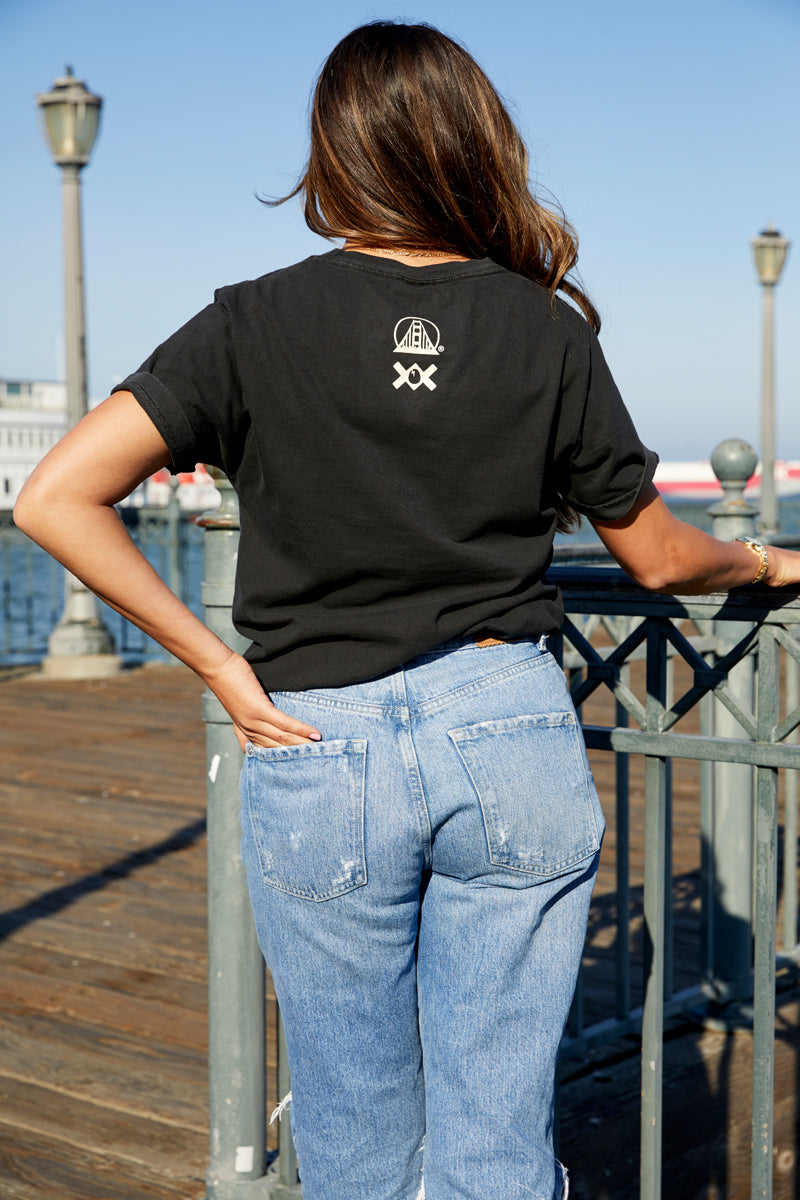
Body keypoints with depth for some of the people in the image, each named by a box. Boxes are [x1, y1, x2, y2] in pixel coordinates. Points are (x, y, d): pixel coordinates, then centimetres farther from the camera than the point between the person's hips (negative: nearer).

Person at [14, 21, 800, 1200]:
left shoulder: (258, 323, -5)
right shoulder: (548, 330, 0)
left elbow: (56, 499, -12)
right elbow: (657, 556, 9)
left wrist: (219, 666, -6)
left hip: (316, 752, -1)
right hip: (512, 736, 1)